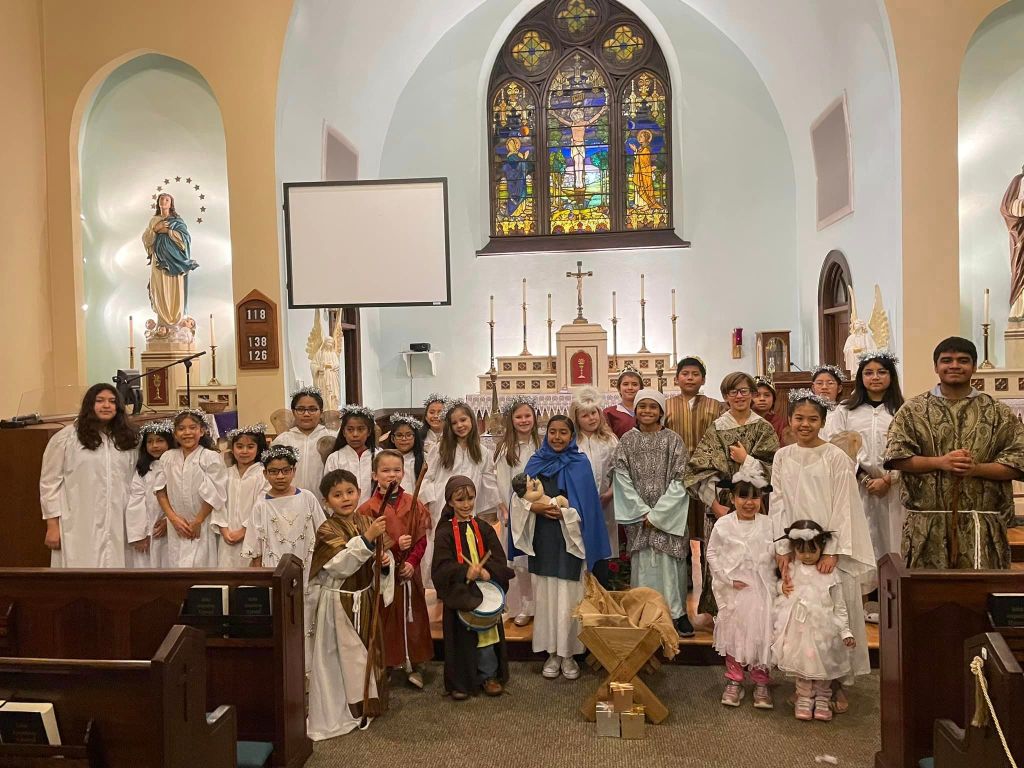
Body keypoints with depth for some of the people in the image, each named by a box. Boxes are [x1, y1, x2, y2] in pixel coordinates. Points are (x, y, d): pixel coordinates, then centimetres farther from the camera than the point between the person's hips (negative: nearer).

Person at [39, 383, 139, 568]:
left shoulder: (125, 441, 11)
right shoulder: (66, 438, -1)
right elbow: (49, 483, 0)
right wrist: (52, 526, -4)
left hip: (116, 529, 4)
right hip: (78, 529, -3)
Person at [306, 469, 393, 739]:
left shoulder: (368, 523, 1)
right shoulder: (327, 530, -14)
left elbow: (379, 561, 11)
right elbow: (342, 564, -28)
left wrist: (385, 563, -12)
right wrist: (367, 538, -37)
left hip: (366, 599, 6)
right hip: (338, 602, -5)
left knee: (368, 650, 16)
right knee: (337, 655, 5)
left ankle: (365, 704, 35)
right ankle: (336, 713, 20)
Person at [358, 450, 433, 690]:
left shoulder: (413, 504, 1)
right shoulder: (369, 508, -6)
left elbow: (421, 538, 0)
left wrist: (412, 561, -14)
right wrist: (394, 545, -20)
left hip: (409, 571, 2)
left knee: (412, 616, 10)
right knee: (385, 618, 6)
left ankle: (414, 665, 24)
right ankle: (384, 665, 22)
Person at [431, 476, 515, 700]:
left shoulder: (484, 529, 4)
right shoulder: (444, 532, -7)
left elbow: (499, 558, -2)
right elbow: (441, 566, -16)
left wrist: (488, 571, -23)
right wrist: (465, 571, -31)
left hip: (485, 590, 3)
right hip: (458, 593, -3)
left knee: (487, 632, 9)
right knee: (460, 637, 5)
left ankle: (489, 675, 28)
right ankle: (459, 683, 22)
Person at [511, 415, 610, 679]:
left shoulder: (580, 464, -1)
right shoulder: (535, 462, 6)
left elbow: (587, 505, -5)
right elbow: (519, 497, 4)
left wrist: (563, 513, -17)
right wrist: (534, 507, -14)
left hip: (569, 538, -2)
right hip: (542, 539, 2)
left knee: (568, 597, 0)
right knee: (545, 595, 6)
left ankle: (568, 654, 14)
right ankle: (552, 652, 19)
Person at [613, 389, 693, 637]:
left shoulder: (673, 440, -1)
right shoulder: (627, 440, 4)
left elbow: (678, 480, -4)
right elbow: (623, 478, 0)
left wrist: (657, 514, -10)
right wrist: (643, 512, -7)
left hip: (668, 514, -1)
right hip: (638, 515, 1)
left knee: (669, 562, -2)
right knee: (642, 563, 4)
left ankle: (677, 613, 12)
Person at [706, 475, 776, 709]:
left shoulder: (768, 525, -3)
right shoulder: (723, 525, -5)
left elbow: (776, 556, 3)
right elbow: (712, 554, -1)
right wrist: (729, 578, -9)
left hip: (761, 591, 1)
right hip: (734, 591, 0)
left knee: (762, 633, 3)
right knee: (734, 633, 8)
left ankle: (761, 683, 19)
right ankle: (734, 681, 22)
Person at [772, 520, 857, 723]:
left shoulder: (830, 574, -6)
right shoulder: (791, 570, -1)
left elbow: (840, 605, -1)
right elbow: (781, 586, 16)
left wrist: (845, 631, -2)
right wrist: (783, 587, -5)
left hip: (823, 629, -1)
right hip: (799, 628, 1)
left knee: (823, 664, 11)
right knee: (802, 663, 10)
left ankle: (823, 700, 29)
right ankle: (804, 699, 25)